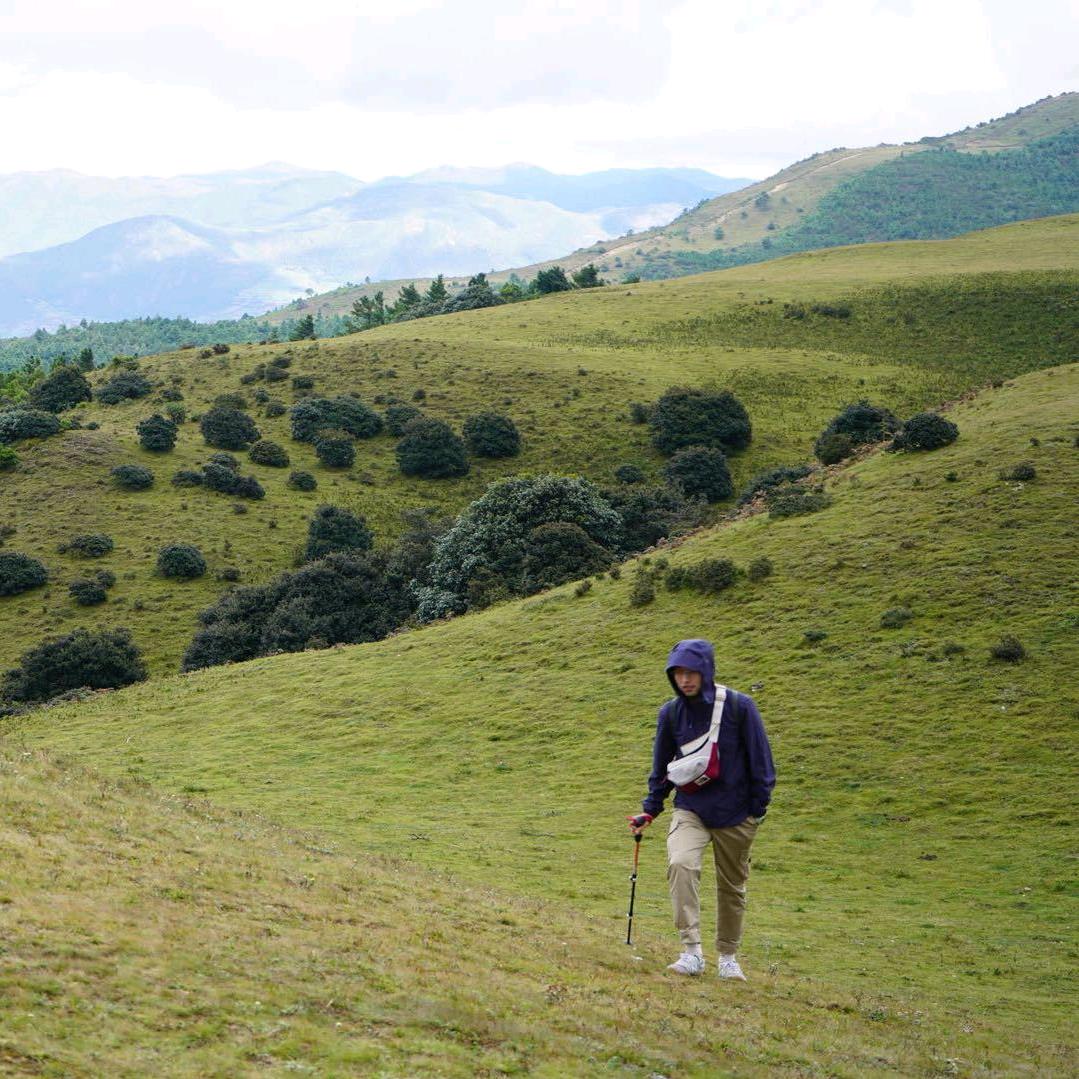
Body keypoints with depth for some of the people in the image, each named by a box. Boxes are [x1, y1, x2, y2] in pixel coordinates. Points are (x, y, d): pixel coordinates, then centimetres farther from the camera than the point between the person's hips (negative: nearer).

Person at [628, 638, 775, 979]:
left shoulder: (739, 707, -12)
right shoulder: (671, 713, -3)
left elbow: (760, 760, -4)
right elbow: (662, 765, 10)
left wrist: (758, 808, -4)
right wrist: (651, 810, 8)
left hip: (735, 815, -1)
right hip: (690, 810, 1)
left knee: (732, 887, 10)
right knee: (680, 864, -25)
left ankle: (728, 957, 29)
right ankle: (692, 951, -25)